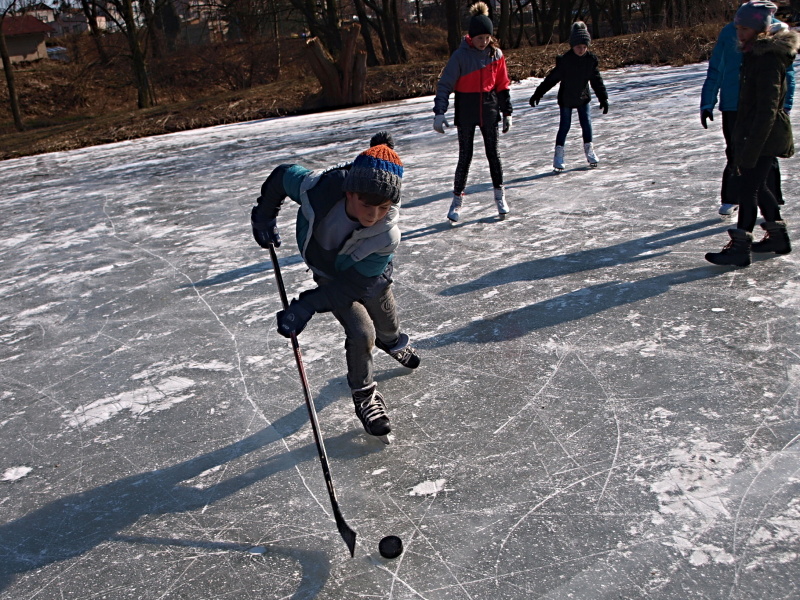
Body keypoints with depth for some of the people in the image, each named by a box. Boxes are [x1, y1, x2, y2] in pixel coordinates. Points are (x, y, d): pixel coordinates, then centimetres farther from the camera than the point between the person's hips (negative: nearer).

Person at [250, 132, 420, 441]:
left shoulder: (387, 236, -40)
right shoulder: (317, 189, -40)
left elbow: (355, 284, -32)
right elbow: (282, 175, -17)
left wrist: (307, 306, -37)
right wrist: (264, 217, -7)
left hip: (369, 278, 1)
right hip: (329, 274, -1)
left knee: (387, 321, 24)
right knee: (361, 334, -13)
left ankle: (393, 343, 64)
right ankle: (364, 395, 13)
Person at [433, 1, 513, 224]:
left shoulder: (496, 54, 0)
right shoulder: (461, 55, -11)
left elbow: (502, 85, 8)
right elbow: (445, 84, -12)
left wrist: (507, 113, 8)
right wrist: (439, 112, -21)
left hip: (489, 111, 3)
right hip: (466, 112, -2)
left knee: (493, 153, 7)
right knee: (465, 156, 0)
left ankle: (500, 195, 20)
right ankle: (457, 200, 11)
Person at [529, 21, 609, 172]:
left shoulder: (591, 59, -9)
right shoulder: (564, 60, -19)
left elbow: (597, 80, -1)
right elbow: (551, 79, -14)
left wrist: (603, 98, -1)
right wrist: (537, 94, -15)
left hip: (583, 98, 3)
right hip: (566, 99, -3)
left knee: (586, 124, 2)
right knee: (564, 126, 1)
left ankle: (589, 151, 16)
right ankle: (559, 154, 9)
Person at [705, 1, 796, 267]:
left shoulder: (769, 61, -19)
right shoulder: (755, 54, 12)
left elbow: (767, 110, -24)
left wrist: (750, 148, -26)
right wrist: (743, 139, 20)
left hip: (766, 136, -10)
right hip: (753, 133, 10)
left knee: (747, 187, -7)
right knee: (755, 185, 18)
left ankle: (740, 247, -1)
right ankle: (778, 236, 31)